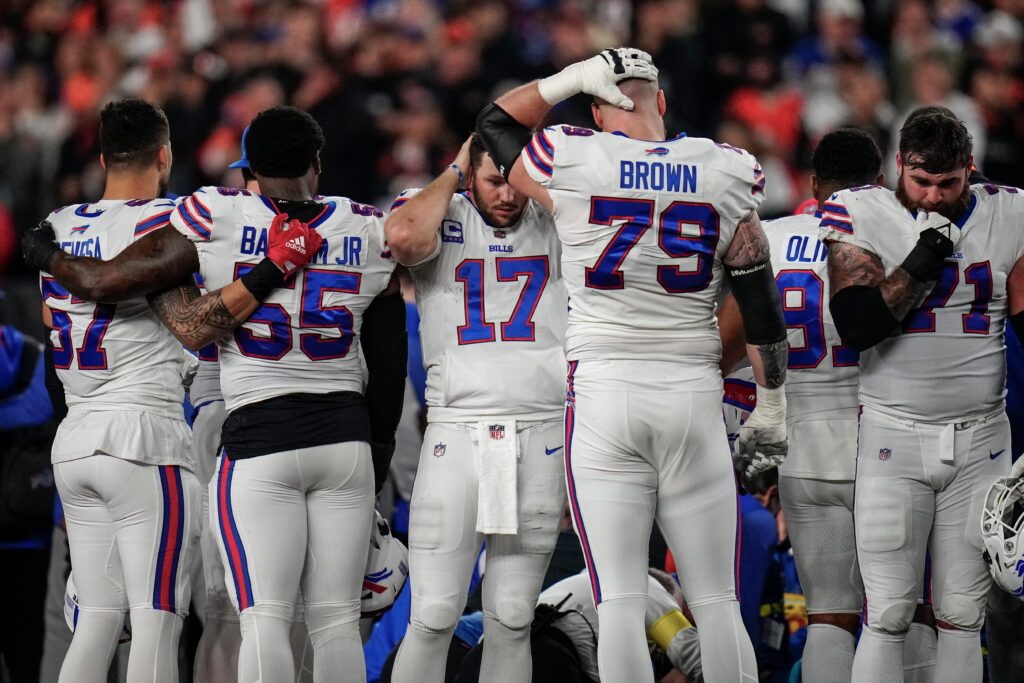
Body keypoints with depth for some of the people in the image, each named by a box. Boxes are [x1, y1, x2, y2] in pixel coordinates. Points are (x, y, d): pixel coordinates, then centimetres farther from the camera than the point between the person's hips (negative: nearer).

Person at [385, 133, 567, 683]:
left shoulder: (556, 224, 9)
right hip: (457, 431, -2)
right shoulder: (438, 218, 1)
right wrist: (453, 174, -6)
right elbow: (404, 238, -22)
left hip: (542, 432, 2)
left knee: (511, 619, 6)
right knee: (434, 617, -7)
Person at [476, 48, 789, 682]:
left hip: (604, 395, -1)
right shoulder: (724, 176, 2)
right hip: (693, 395, 1)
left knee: (620, 600, -3)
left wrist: (575, 77, 12)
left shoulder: (570, 164, -3)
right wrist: (772, 406, 14)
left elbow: (496, 121, 19)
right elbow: (761, 303, 6)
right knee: (717, 603, 6)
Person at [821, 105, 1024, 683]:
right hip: (895, 438, -2)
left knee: (963, 618, 3)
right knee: (888, 616, -6)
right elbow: (855, 326, -13)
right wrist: (919, 266, -22)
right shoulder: (862, 215, -3)